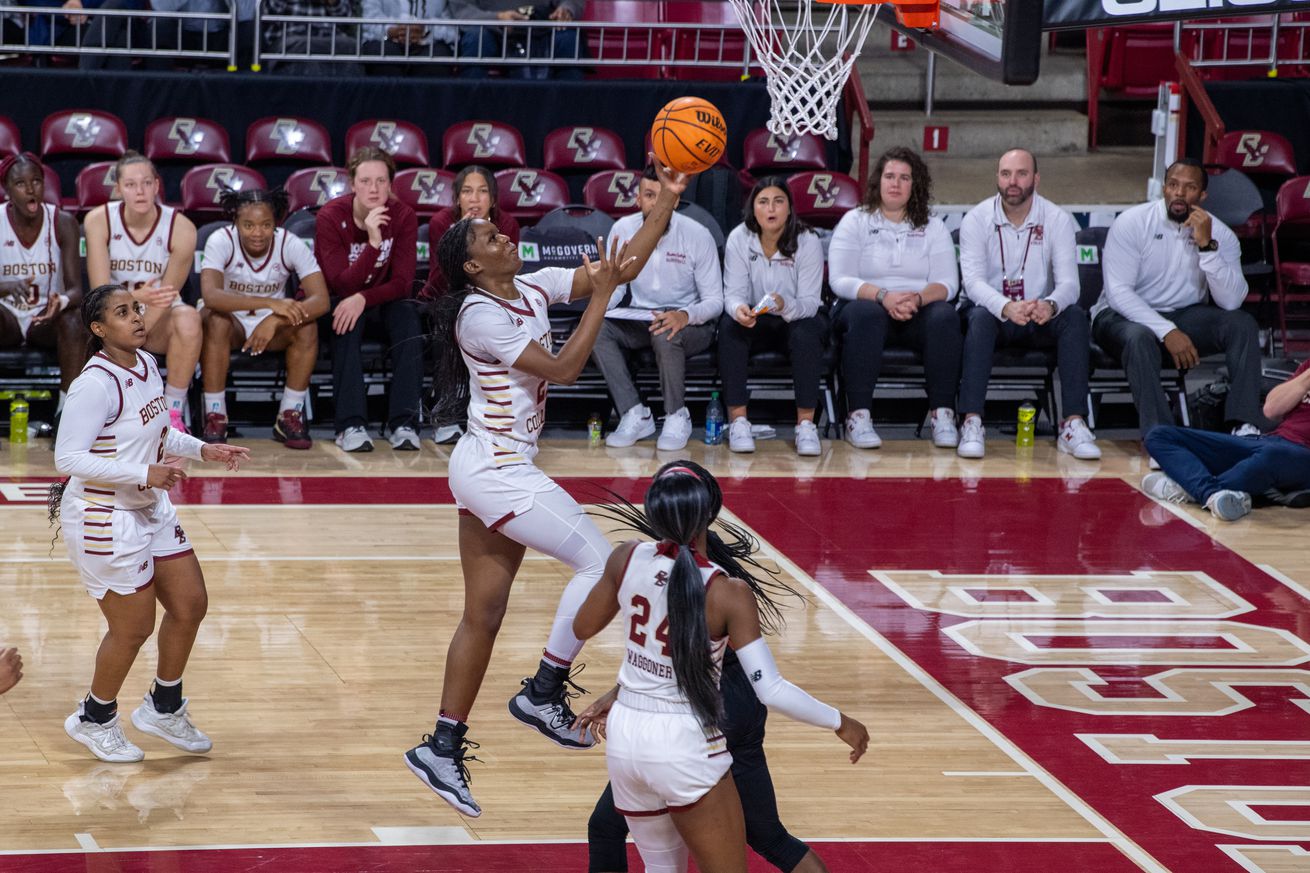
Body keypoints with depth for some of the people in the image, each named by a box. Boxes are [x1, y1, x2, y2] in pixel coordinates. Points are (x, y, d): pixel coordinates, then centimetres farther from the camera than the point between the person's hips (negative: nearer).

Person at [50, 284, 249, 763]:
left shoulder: (146, 365, 3)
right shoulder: (96, 384, -24)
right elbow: (68, 457, -27)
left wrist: (202, 450, 4)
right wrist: (143, 474, -30)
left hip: (149, 508, 9)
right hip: (102, 518, -9)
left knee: (190, 605, 13)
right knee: (133, 628, 2)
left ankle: (164, 707, 33)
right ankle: (95, 719, 26)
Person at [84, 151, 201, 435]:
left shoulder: (181, 228, -15)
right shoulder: (99, 220, -13)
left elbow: (166, 296, -14)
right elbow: (100, 291, -19)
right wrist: (137, 297, -41)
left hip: (160, 319, 0)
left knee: (188, 319, -35)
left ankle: (174, 410, -21)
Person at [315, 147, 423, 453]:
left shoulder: (403, 217, -11)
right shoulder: (331, 216, -18)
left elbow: (402, 282, -15)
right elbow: (341, 284, -25)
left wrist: (364, 298, -34)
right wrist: (373, 242, -38)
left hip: (385, 300, 2)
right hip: (339, 300, -2)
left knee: (407, 314, -30)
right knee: (348, 323, -35)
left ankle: (404, 423, -31)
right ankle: (351, 425, -38)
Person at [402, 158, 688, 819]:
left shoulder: (532, 289, 7)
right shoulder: (478, 315, -16)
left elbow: (624, 266, 5)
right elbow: (563, 368, -20)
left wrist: (668, 199, -4)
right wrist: (601, 295, -18)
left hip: (493, 471, 9)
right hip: (495, 471, -9)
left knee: (483, 614, 11)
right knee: (599, 561, -10)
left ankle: (443, 748, 15)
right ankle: (544, 692, -2)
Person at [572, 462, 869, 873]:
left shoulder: (628, 560, -7)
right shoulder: (728, 593, -18)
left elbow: (583, 627, 10)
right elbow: (771, 691, -20)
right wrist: (840, 722, -7)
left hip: (625, 736, 5)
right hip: (686, 746, -5)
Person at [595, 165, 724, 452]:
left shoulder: (697, 236, -13)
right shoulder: (623, 230, -3)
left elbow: (715, 301, -11)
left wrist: (684, 316, -33)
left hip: (690, 322, -4)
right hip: (639, 318, 4)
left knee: (666, 335, -38)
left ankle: (677, 418, -15)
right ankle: (635, 416, -20)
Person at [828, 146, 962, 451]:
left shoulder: (933, 228, 15)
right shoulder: (854, 222, 9)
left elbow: (948, 283, 3)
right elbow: (840, 280, -4)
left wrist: (918, 298, -20)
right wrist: (884, 296, -22)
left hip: (919, 313, 2)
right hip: (869, 304, -2)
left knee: (945, 317, -32)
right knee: (866, 313, -38)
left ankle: (943, 415, -30)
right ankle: (858, 417, -40)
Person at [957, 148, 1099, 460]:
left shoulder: (1058, 220, -4)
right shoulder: (977, 220, -6)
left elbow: (1069, 283, -13)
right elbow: (973, 280, -18)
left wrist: (1050, 305, -39)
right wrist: (1006, 307, -40)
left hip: (1041, 318, 1)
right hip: (994, 311, -1)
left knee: (1075, 317, -28)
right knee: (980, 317, -35)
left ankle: (1073, 424, -32)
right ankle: (972, 423, -40)